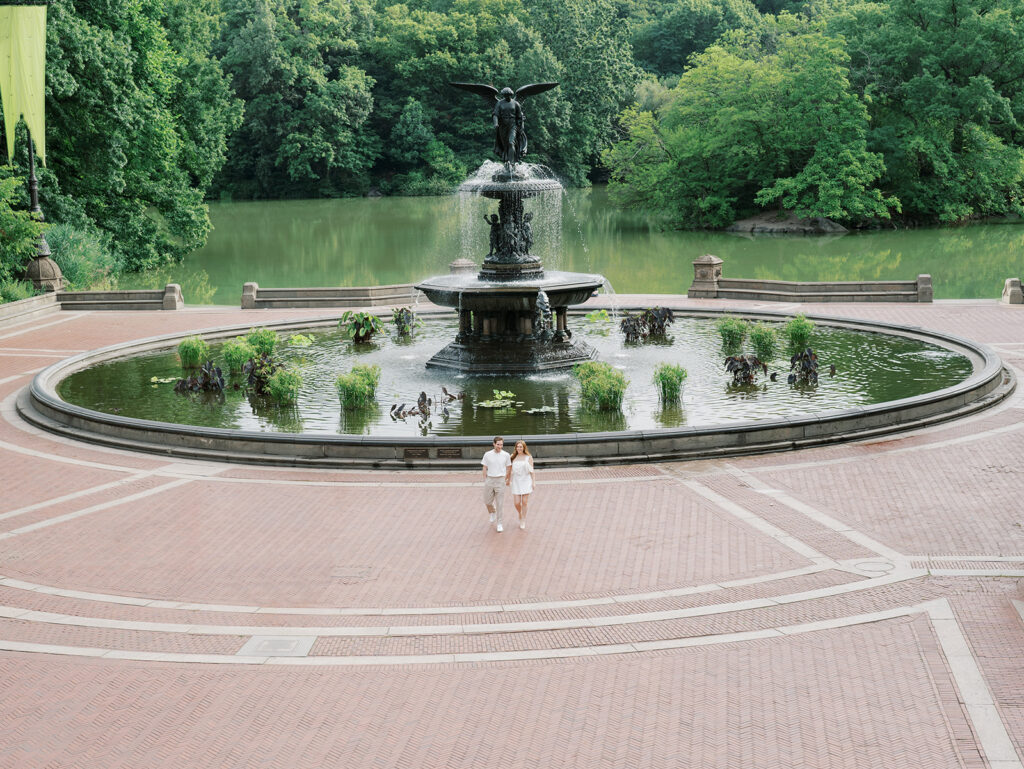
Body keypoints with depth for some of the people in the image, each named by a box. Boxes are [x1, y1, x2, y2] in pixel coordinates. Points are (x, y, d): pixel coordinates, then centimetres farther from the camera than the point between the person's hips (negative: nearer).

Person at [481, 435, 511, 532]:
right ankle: (492, 513, 40)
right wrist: (485, 481, 1)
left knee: (499, 504, 0)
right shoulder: (487, 455, 0)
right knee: (487, 501, 8)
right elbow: (485, 469, 6)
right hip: (489, 480, 1)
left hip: (500, 480, -1)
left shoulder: (506, 455, -1)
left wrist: (505, 480, 5)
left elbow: (508, 469, 8)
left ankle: (499, 524, 9)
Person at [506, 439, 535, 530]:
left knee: (524, 502, -2)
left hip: (526, 481, -2)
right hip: (516, 482, 2)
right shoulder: (513, 458, 5)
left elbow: (531, 471, 0)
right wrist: (508, 480, 18)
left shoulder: (528, 458, 0)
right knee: (516, 503, -2)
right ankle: (520, 514, 30)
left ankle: (523, 521, 11)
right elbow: (509, 470, 15)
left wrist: (533, 482, -5)